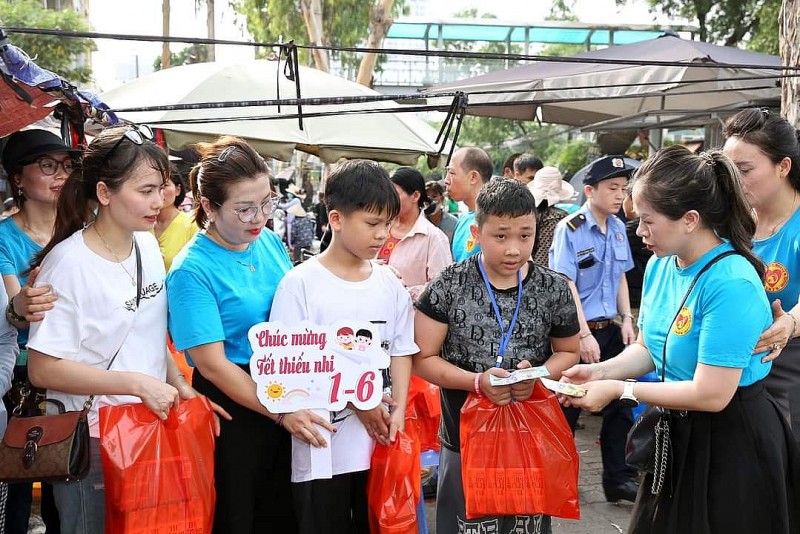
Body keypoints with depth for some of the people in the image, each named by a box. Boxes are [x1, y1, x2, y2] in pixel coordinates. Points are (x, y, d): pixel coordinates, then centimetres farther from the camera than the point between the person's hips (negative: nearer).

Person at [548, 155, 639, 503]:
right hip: (580, 331, -7)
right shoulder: (569, 229, -13)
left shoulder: (618, 228, 7)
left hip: (610, 329, 7)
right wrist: (584, 335, -19)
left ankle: (617, 479, 24)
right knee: (568, 408, 3)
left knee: (619, 405, 11)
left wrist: (627, 319, 6)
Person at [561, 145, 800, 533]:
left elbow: (711, 395, -27)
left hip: (732, 446, -8)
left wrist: (618, 390, -21)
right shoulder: (660, 265, 0)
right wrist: (600, 371, -7)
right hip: (678, 434, 8)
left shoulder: (733, 284, -26)